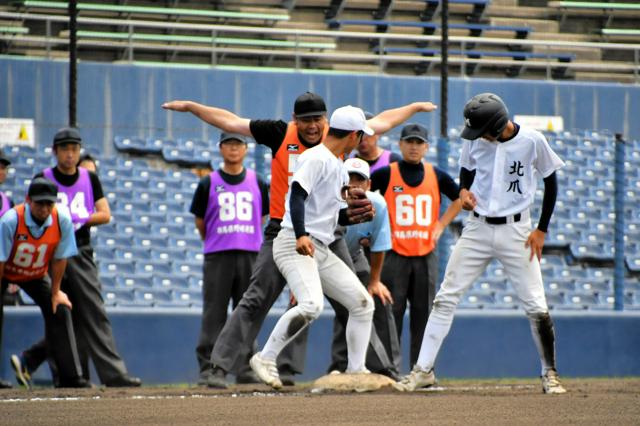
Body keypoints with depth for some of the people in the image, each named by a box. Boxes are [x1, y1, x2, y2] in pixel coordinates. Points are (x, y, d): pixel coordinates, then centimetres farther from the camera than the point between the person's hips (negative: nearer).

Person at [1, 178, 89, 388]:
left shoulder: (62, 220, -24)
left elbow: (60, 258, -12)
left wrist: (55, 292, -6)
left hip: (36, 275, 3)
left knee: (59, 309, -7)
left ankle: (70, 376, -4)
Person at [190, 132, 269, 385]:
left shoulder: (257, 183, 10)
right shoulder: (209, 183, 4)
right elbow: (200, 222, 10)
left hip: (250, 255, 2)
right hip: (217, 258, -2)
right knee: (213, 315, -5)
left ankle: (245, 371, 9)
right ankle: (208, 369, -4)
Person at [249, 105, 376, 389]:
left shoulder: (340, 169, 20)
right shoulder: (316, 158, -9)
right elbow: (297, 196, -23)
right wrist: (301, 235, -36)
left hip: (321, 252, 10)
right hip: (294, 245, -10)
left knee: (363, 303, 6)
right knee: (311, 305, -29)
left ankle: (356, 370, 12)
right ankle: (266, 359, -18)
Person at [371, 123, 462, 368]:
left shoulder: (436, 176, 9)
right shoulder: (386, 174, 0)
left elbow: (459, 199, 21)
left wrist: (441, 225, 11)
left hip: (426, 255, 3)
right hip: (395, 254, -3)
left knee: (423, 314, 4)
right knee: (391, 313, -5)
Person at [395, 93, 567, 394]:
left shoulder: (532, 141, -11)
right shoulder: (475, 140, -3)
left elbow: (550, 181, 1)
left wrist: (541, 230, -3)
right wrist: (464, 191, -7)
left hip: (516, 231, -3)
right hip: (477, 229, 3)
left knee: (536, 306, -4)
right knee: (445, 298, -2)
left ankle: (550, 374, 10)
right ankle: (424, 370, 1)